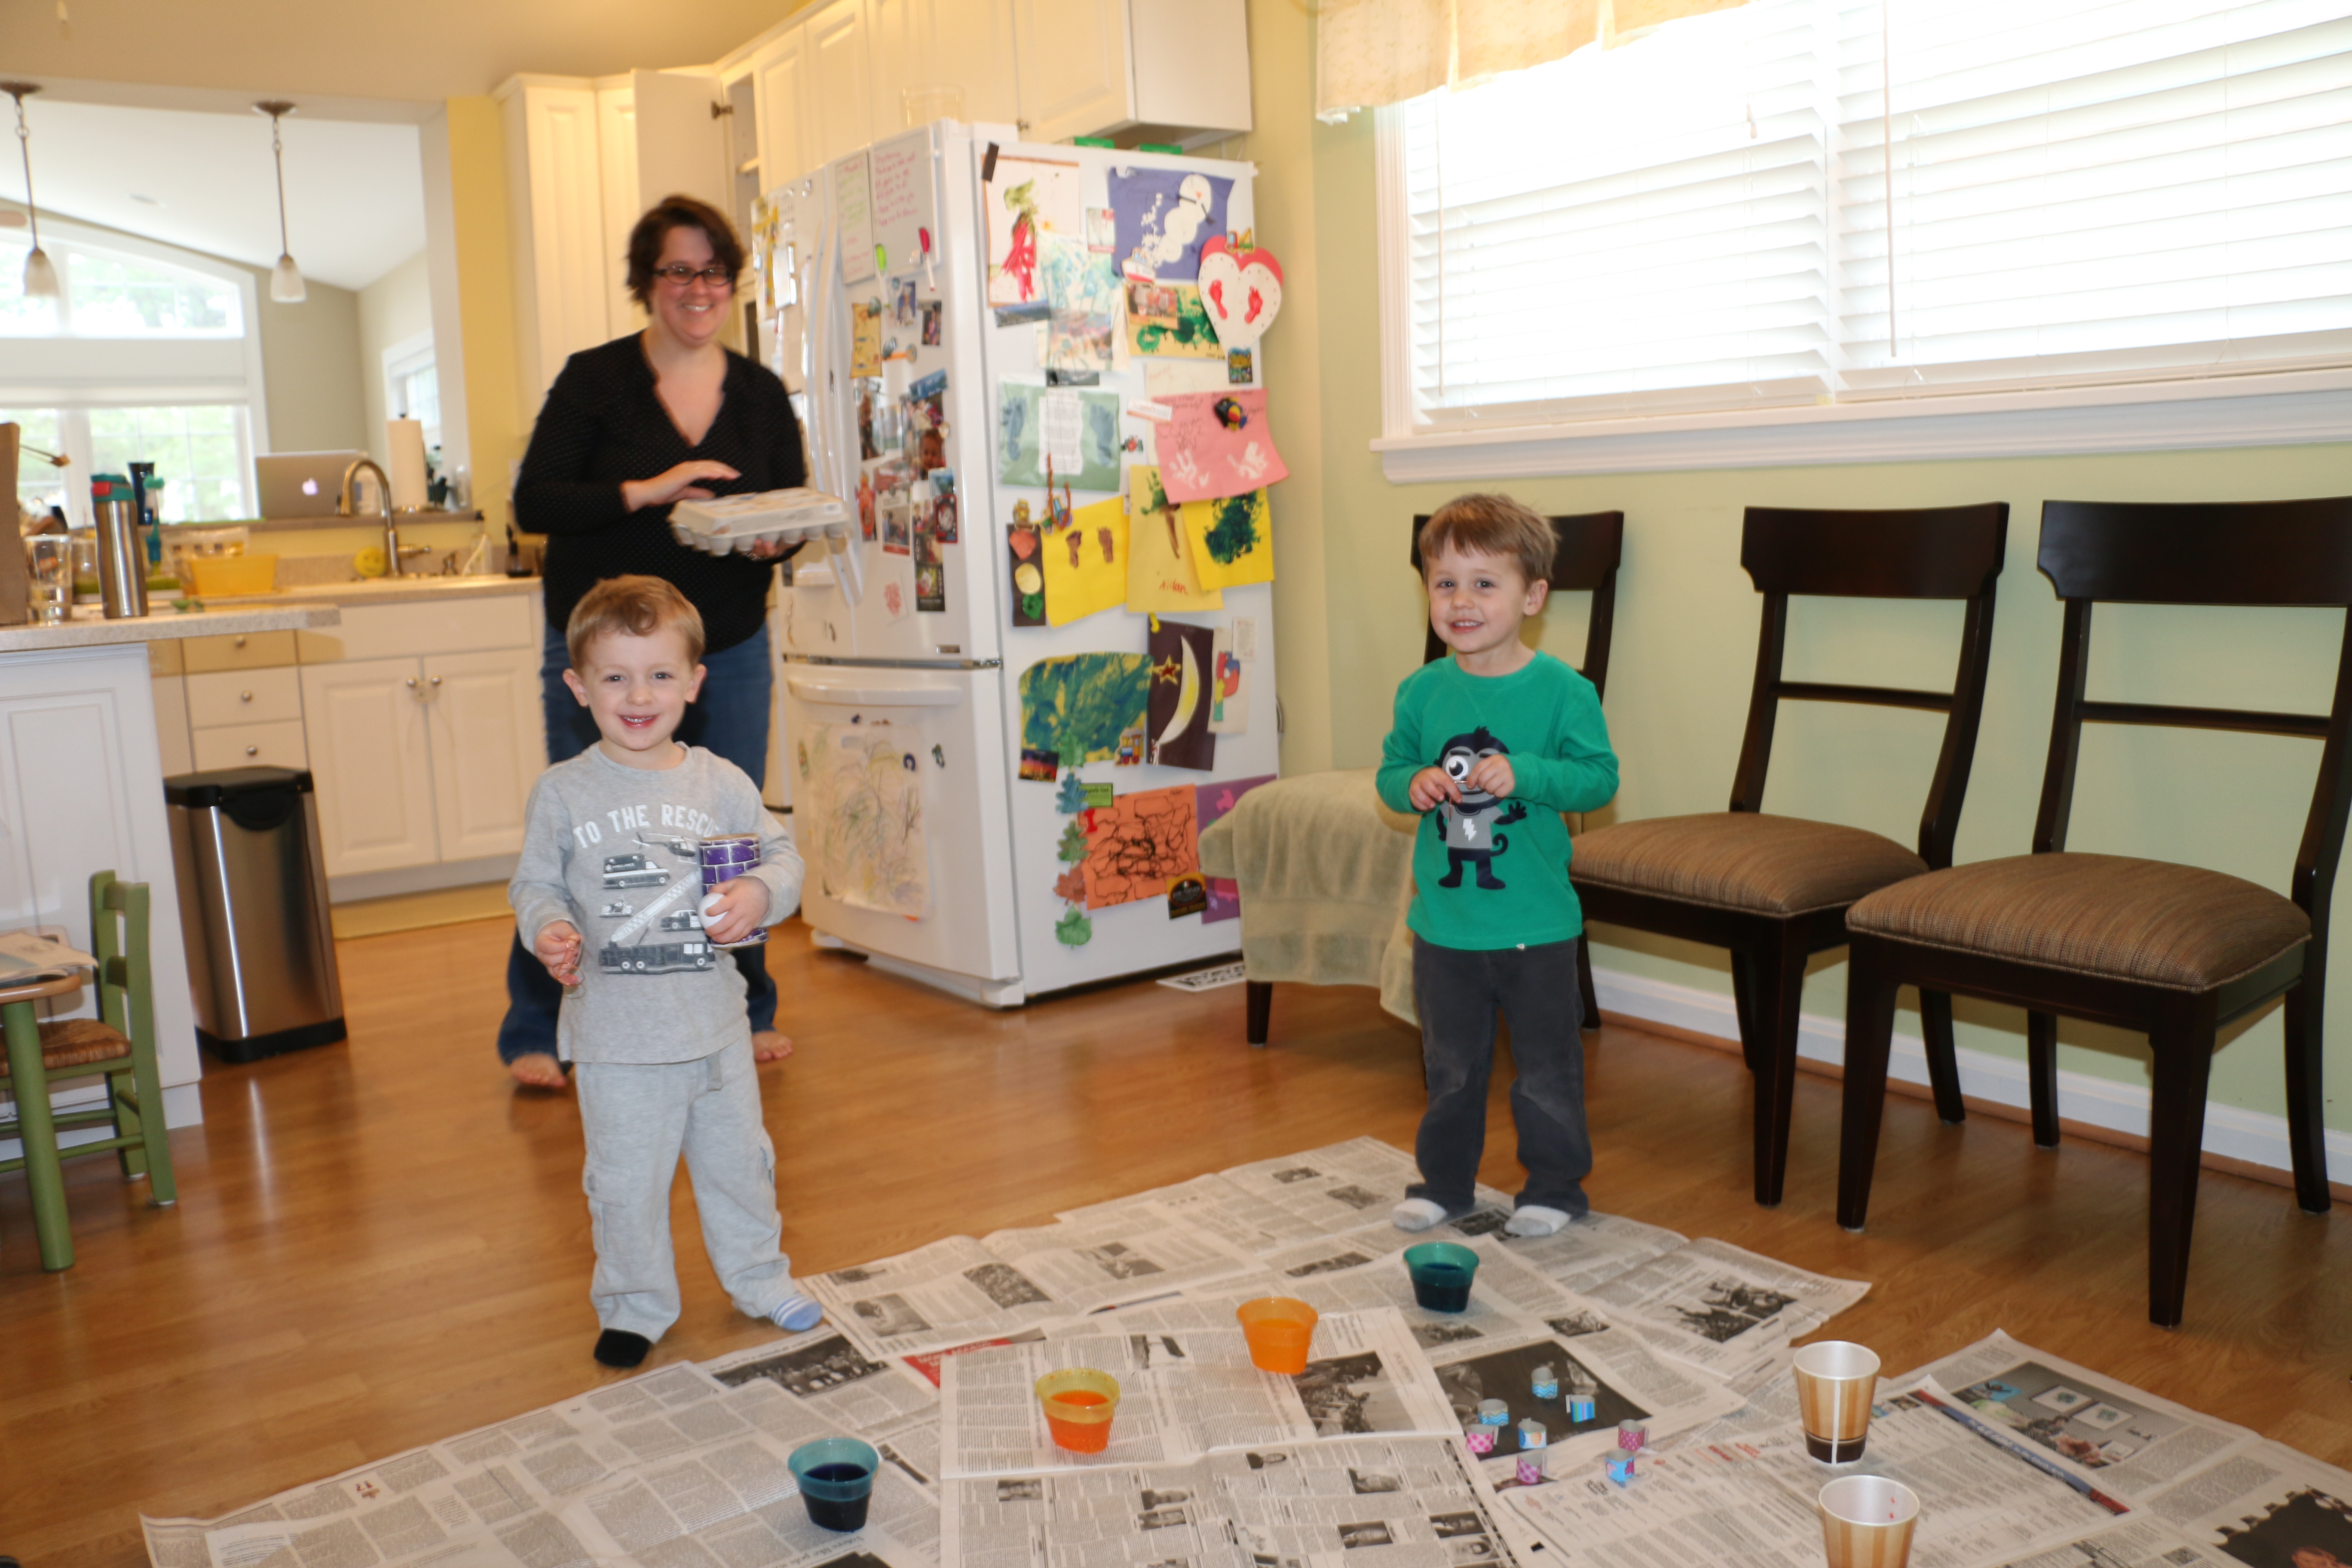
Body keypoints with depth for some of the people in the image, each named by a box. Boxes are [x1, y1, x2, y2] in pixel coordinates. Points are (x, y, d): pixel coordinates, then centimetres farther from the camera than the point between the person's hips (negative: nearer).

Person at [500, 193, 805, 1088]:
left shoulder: (761, 395, 5)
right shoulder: (594, 380, -5)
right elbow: (534, 503, -10)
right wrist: (647, 492, -22)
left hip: (730, 646, 3)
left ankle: (743, 1013, 24)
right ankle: (537, 1033, 15)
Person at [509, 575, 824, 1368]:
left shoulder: (721, 783, -1)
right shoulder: (563, 792, -4)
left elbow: (781, 854, 5)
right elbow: (535, 883, 2)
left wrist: (760, 895, -15)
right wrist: (547, 931, -18)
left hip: (714, 1021, 2)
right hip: (616, 1033, -2)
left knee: (739, 1161, 17)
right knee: (627, 1182, 9)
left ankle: (761, 1279, 38)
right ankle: (635, 1304, 30)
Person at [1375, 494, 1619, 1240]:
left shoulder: (1562, 690, -11)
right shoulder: (1422, 691, 0)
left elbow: (1600, 777, -11)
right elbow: (1391, 770, 8)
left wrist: (1524, 774, -25)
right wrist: (1414, 782, -13)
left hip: (1536, 922, -3)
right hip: (1443, 921, 3)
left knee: (1546, 1064, 11)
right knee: (1450, 1065, 17)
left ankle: (1556, 1184, 30)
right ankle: (1444, 1180, 34)